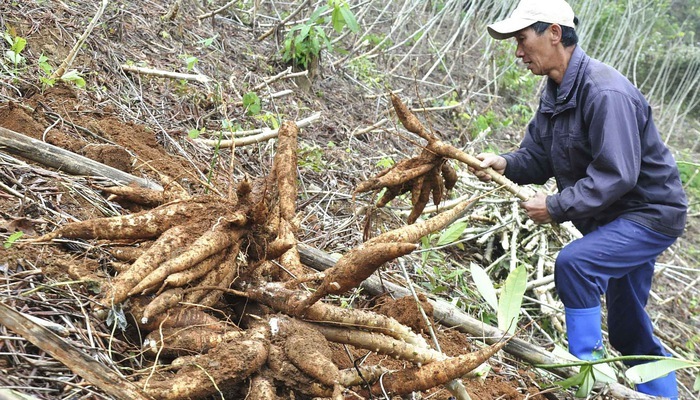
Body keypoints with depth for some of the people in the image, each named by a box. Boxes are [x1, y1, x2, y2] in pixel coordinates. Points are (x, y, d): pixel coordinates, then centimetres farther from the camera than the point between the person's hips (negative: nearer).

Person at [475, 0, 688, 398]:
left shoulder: (605, 92, -27)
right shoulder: (555, 92, 3)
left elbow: (616, 175, -31)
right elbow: (537, 155, 3)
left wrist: (557, 207, -27)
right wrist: (505, 164, -17)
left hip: (650, 213, -9)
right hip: (614, 216, 9)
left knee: (575, 262, -28)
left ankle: (588, 368, -13)